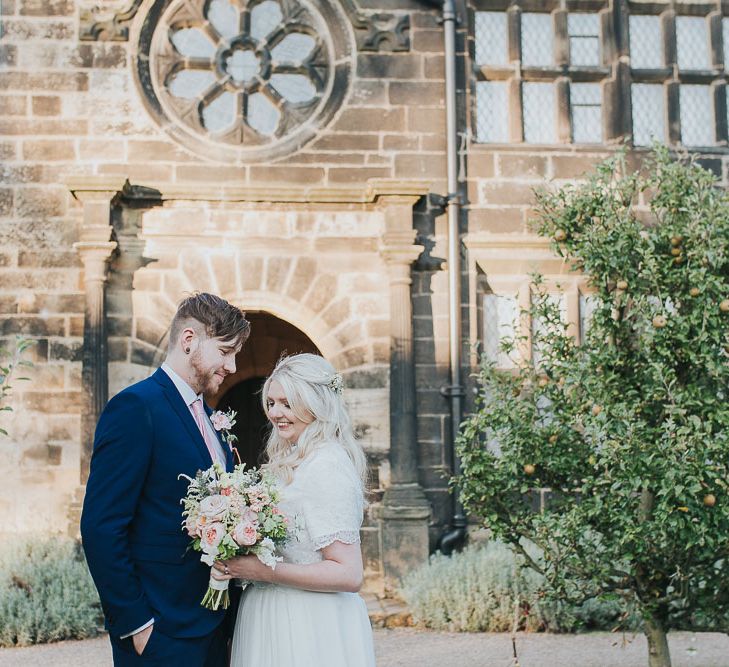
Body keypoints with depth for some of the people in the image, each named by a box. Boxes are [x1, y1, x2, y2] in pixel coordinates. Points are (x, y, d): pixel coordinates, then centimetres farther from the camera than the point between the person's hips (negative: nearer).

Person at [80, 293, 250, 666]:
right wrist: (135, 624, -17)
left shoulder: (208, 417, 13)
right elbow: (100, 528, -18)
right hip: (161, 635, -8)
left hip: (213, 628, 8)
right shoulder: (135, 407, -13)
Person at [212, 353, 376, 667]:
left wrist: (263, 571, -21)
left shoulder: (326, 466, -18)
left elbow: (349, 574, -21)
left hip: (311, 631, -8)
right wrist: (239, 563, 3)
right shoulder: (289, 463, 9)